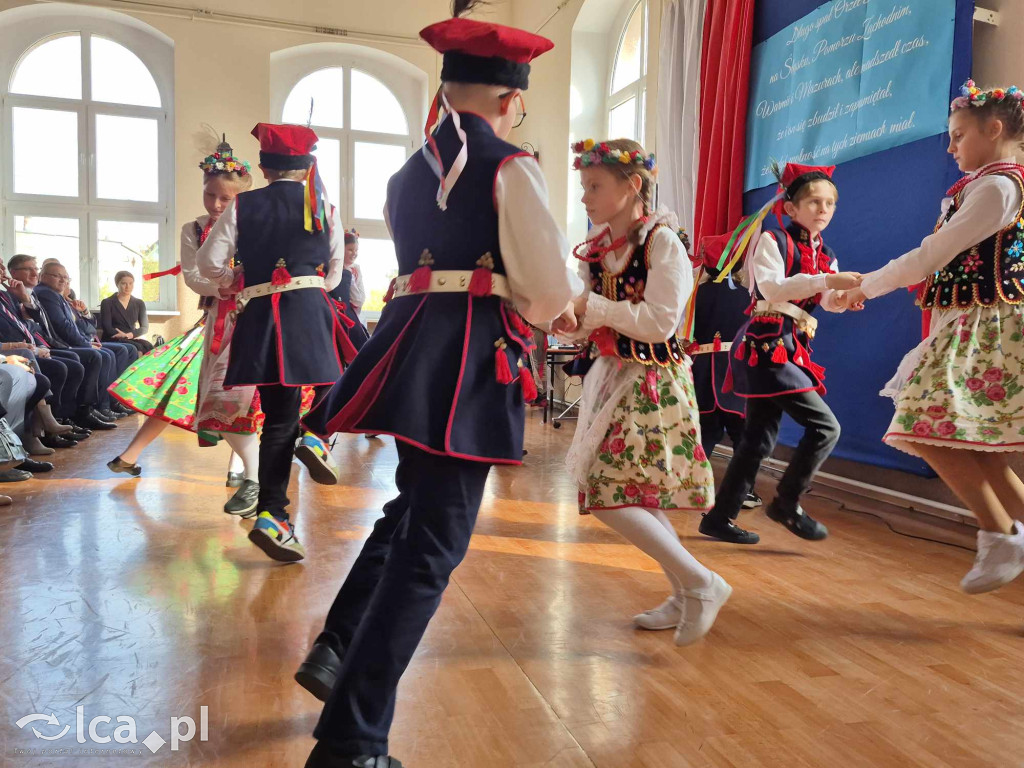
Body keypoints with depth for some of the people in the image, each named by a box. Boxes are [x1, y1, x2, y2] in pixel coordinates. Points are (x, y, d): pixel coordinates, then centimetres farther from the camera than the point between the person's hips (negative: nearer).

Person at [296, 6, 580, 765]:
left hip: (411, 346, 8)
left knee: (412, 509, 26)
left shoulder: (409, 174, 19)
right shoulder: (510, 166, -3)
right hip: (469, 360, -8)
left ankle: (336, 650, 28)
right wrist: (561, 303, 19)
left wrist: (543, 302, 27)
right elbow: (550, 289, -6)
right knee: (432, 546, -2)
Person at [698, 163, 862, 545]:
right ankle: (787, 504, 3)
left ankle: (719, 517, 17)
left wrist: (844, 297, -15)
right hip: (764, 347, -9)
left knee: (760, 439, 9)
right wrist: (827, 280, -28)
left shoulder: (825, 255, 17)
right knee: (825, 426, -12)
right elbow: (772, 287, -22)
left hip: (792, 351, 9)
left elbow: (829, 301, 6)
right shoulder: (772, 241, -5)